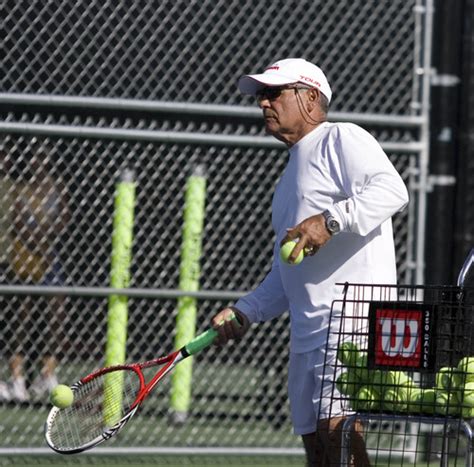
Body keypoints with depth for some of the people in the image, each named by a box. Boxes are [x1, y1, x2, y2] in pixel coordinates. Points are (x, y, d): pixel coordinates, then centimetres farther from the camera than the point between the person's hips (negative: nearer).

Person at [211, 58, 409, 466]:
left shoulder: (341, 139, 0)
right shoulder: (292, 174, 29)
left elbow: (392, 190, -19)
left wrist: (330, 221, -28)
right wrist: (244, 312, 18)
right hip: (308, 333, 10)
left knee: (337, 429, -22)